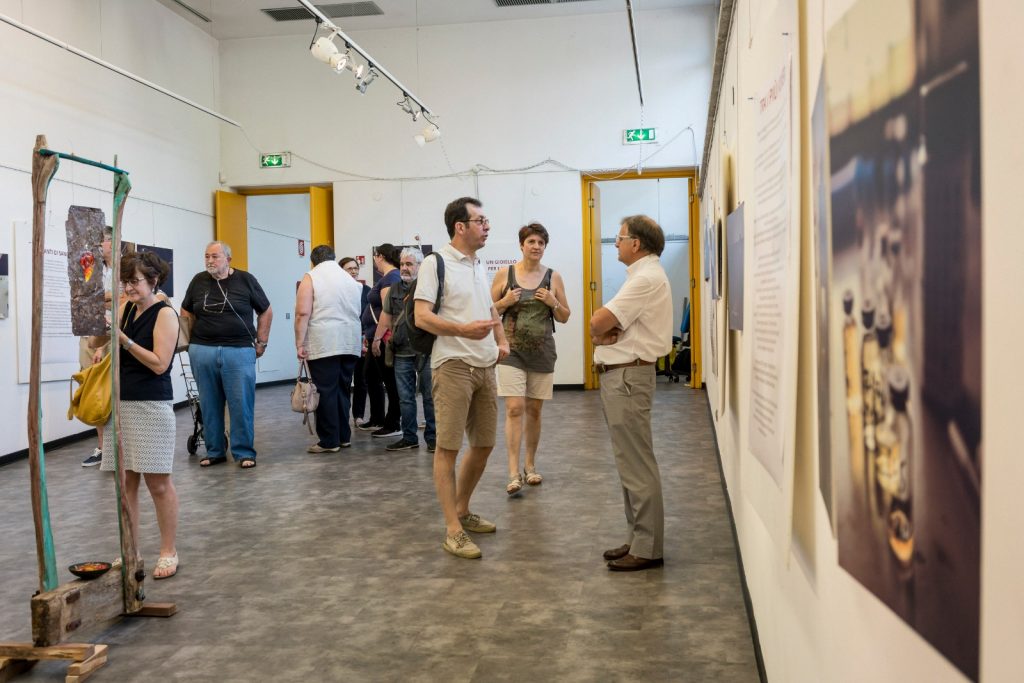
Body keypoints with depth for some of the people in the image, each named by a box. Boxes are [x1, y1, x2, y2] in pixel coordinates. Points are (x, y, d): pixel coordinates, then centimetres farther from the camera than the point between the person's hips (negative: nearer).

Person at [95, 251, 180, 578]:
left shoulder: (164, 314, -8)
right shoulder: (126, 308, 10)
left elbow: (160, 364, -14)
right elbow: (96, 341, 10)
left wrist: (123, 340, -19)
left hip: (151, 406, -6)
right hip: (120, 404, 6)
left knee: (158, 482, 0)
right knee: (125, 482, 9)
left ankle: (168, 552, 12)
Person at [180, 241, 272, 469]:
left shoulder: (245, 280, 2)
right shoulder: (198, 281, 10)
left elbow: (266, 311, 10)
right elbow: (186, 312, 22)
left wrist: (261, 342, 6)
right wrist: (189, 340, 12)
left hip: (239, 350, -3)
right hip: (202, 351, 3)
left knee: (241, 403, -4)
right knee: (209, 405, 7)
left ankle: (244, 452, 6)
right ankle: (214, 451, 18)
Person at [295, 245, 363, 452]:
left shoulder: (311, 278, 0)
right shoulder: (350, 279, 17)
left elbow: (303, 313, -10)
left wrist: (299, 344, -8)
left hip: (324, 344, -6)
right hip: (350, 343, 6)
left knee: (326, 392, -2)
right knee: (343, 390, 12)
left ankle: (329, 442, 0)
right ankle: (344, 437, 16)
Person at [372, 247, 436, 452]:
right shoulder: (394, 290, 14)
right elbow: (386, 316, 18)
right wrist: (377, 338, 13)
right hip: (402, 352, 5)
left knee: (430, 396, 2)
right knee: (405, 397, 9)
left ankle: (432, 437, 11)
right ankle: (409, 437, 18)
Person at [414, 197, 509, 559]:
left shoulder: (479, 265, 16)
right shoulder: (436, 263, -8)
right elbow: (422, 317, -15)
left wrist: (502, 341, 11)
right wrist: (463, 329, -29)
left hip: (485, 367, 8)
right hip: (454, 366, -8)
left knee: (484, 444, 13)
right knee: (448, 447, -4)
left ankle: (462, 511, 30)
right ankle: (453, 530, 1)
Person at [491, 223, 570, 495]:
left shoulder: (553, 277, 4)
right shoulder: (504, 274, 0)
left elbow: (564, 317, 9)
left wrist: (553, 302, -10)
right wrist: (505, 302, -12)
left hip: (542, 352, 2)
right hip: (512, 350, -2)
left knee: (534, 411, 10)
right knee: (514, 409, -11)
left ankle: (530, 465, 26)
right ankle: (514, 473, -11)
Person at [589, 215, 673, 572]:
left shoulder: (646, 278, -15)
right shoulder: (642, 275, 19)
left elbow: (598, 322, -21)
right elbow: (600, 322, 12)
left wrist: (601, 328, 1)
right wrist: (606, 330, -9)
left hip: (627, 377, -11)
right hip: (617, 376, 11)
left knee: (636, 465, -5)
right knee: (630, 463, 15)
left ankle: (647, 548, 2)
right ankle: (636, 539, 25)